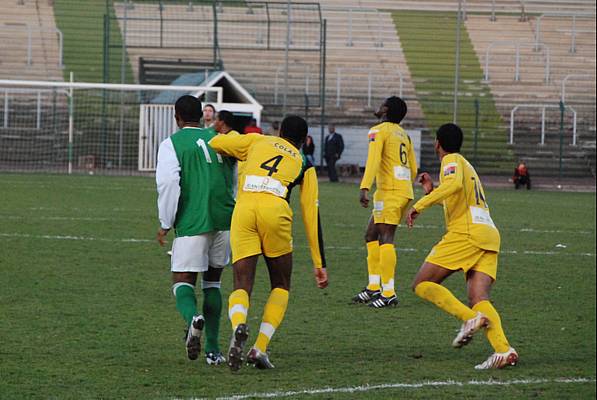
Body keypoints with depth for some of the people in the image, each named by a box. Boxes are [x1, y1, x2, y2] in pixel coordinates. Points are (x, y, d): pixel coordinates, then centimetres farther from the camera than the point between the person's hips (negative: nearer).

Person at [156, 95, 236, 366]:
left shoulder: (172, 144, 0)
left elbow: (168, 182, -12)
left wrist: (165, 224, -4)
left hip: (192, 222, -4)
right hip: (225, 219, 4)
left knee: (183, 281, 1)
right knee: (212, 280, 17)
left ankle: (192, 318, -35)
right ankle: (212, 349, 13)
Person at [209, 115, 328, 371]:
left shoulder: (258, 142, 24)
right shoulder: (305, 165, 23)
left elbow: (214, 143, 14)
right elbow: (312, 215, 21)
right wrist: (319, 264, 24)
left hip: (243, 209, 1)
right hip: (275, 210, -1)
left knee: (242, 285, 3)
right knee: (280, 285, 19)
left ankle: (238, 326, -31)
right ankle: (260, 348, 4)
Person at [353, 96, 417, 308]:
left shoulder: (379, 131, -5)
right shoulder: (403, 134, 21)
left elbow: (373, 160, -19)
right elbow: (413, 169, 24)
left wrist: (365, 188, -26)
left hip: (390, 191, -9)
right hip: (405, 190, 9)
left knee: (385, 239, -12)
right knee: (371, 235, 15)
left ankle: (388, 293, -18)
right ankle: (374, 287, 14)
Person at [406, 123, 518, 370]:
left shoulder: (452, 160, 3)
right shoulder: (467, 166, 31)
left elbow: (454, 184, -21)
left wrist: (420, 205, -20)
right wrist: (432, 191, 42)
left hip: (466, 233, -8)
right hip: (490, 236, 8)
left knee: (422, 284, -3)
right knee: (478, 299, -4)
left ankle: (470, 318, -23)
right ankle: (504, 350, -27)